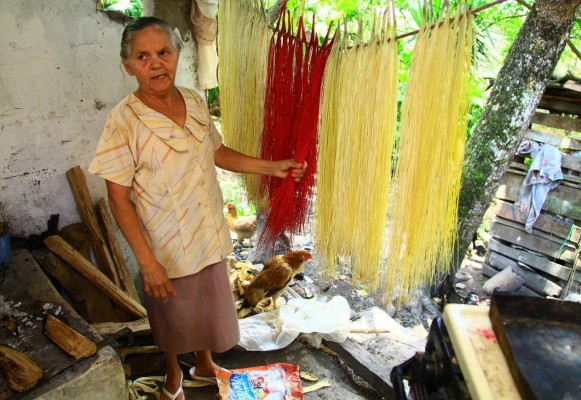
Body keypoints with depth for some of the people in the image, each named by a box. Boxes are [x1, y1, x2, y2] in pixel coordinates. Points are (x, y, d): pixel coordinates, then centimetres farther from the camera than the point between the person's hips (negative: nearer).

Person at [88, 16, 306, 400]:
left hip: (210, 236, 5)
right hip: (166, 249, -4)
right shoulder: (124, 120, -20)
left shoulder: (195, 102, -4)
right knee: (172, 316, 19)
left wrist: (271, 167, 3)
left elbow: (216, 152, 10)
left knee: (210, 306, 23)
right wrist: (146, 261, -20)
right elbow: (118, 198, -17)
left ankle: (205, 365, 53)